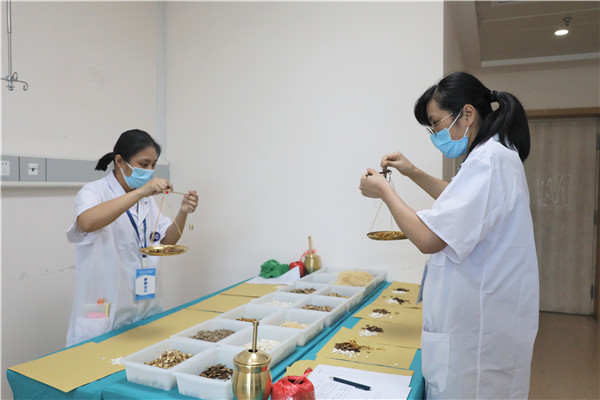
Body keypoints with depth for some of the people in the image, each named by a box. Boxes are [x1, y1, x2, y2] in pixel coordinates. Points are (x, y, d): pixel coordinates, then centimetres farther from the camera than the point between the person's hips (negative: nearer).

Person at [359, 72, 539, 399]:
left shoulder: (488, 160, -22)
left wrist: (385, 192, -12)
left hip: (478, 326, -10)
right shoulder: (497, 156, 11)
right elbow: (461, 203, 29)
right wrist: (413, 173, 17)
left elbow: (429, 239, -27)